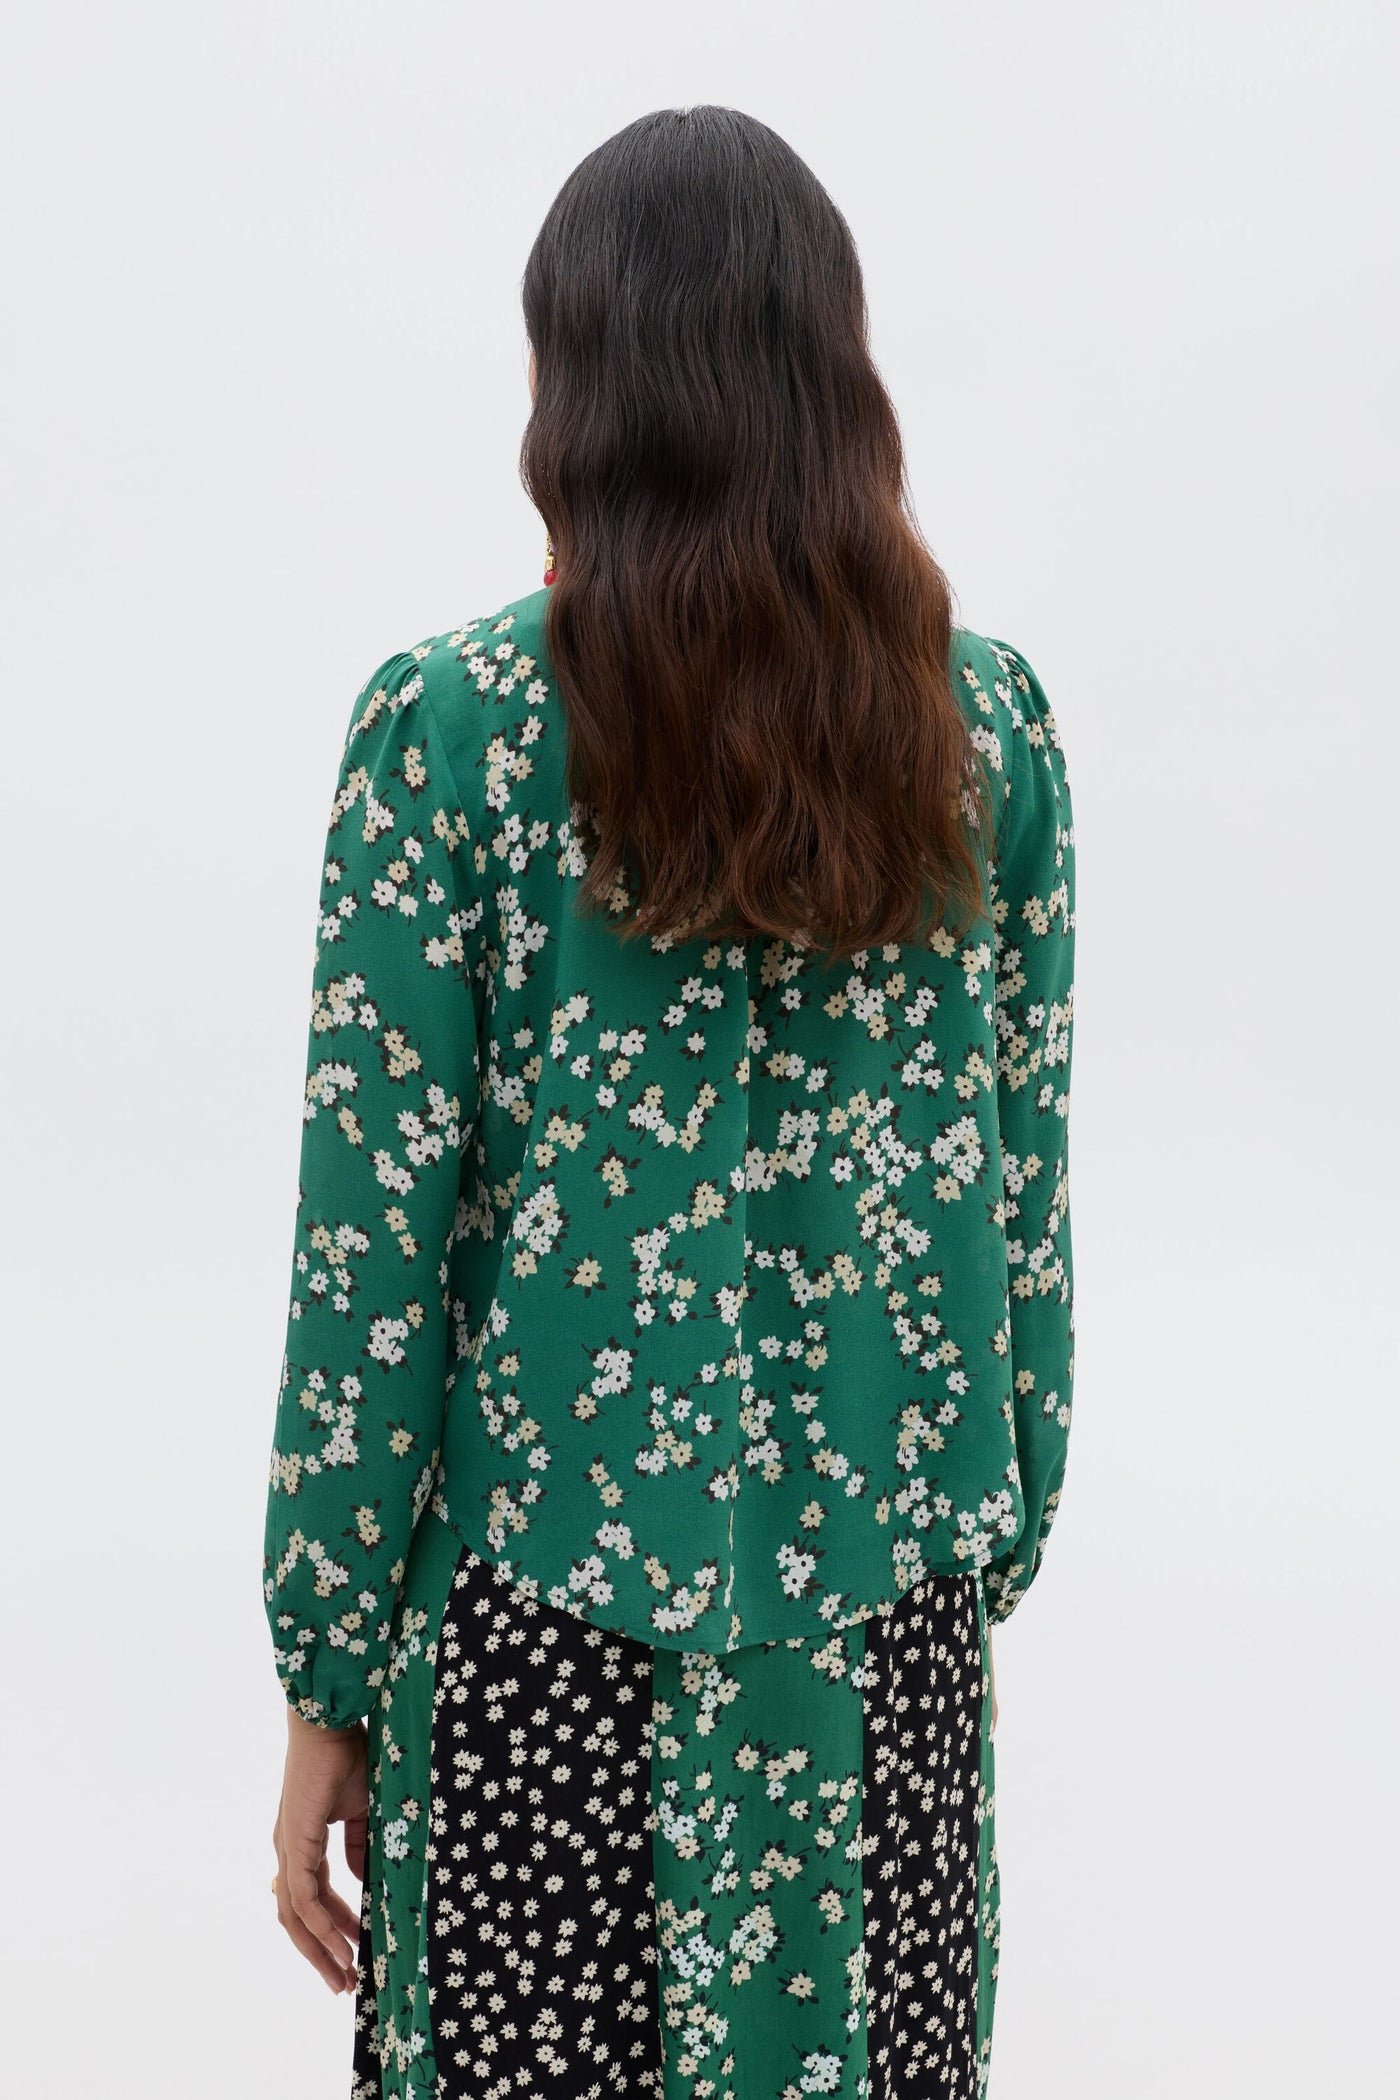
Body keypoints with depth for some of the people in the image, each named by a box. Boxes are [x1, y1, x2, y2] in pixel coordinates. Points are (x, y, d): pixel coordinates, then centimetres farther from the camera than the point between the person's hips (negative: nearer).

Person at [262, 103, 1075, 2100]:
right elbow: (1023, 1189, 4)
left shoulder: (453, 722, -11)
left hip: (548, 1604, -2)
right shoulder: (990, 719, -1)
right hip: (893, 1604, 3)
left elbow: (377, 1238, -10)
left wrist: (325, 1686, -1)